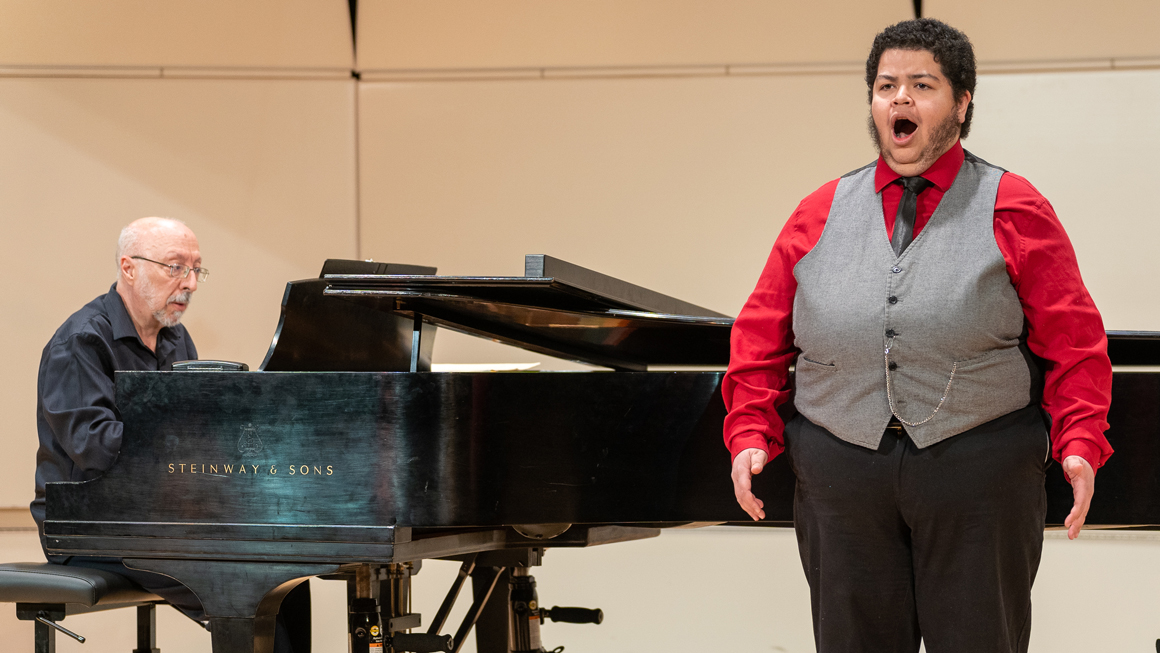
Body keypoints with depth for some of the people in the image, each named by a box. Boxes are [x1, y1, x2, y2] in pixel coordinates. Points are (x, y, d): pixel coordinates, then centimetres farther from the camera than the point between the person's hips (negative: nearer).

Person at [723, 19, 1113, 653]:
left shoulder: (1013, 210, 4)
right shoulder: (820, 213, 11)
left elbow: (1073, 341, 0)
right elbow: (760, 337, 12)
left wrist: (1080, 442, -12)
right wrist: (752, 434, 0)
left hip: (979, 467, -2)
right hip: (841, 473, 2)